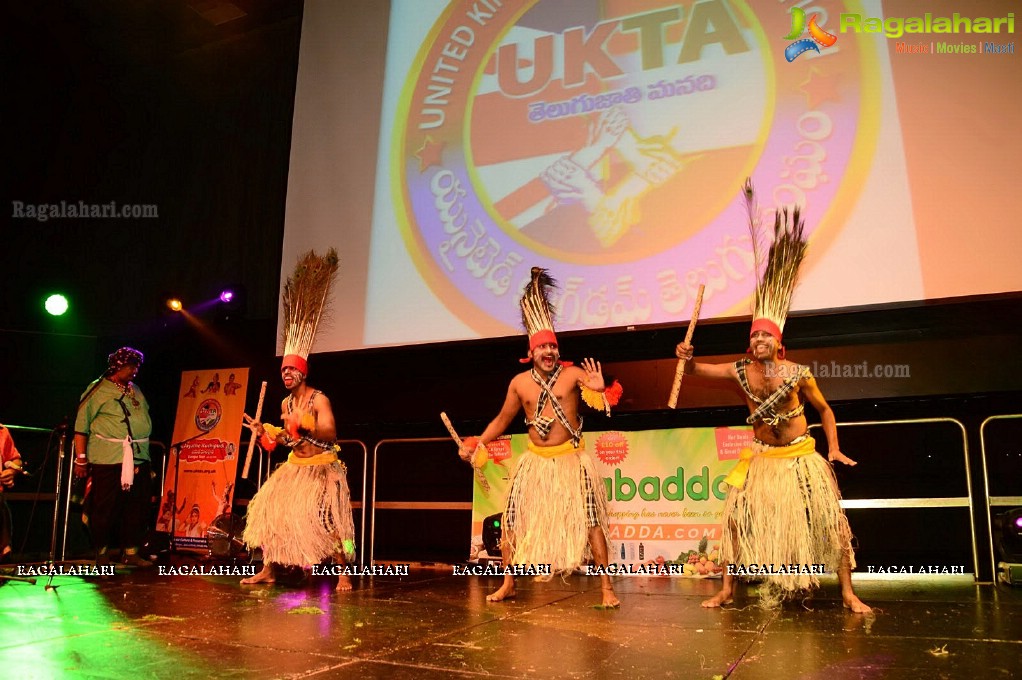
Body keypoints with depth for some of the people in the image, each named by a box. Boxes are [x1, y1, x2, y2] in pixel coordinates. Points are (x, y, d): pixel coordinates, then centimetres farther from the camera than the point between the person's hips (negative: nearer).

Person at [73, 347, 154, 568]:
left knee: (138, 507, 7)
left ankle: (131, 551, 17)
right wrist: (81, 458, -9)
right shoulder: (98, 390, -3)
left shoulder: (136, 390, 18)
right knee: (105, 508, 0)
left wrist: (146, 450, 15)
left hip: (138, 459, 7)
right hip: (108, 460, -6)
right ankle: (102, 553, 15)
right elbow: (81, 425, -5)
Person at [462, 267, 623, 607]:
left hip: (571, 460, -3)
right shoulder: (519, 383, 3)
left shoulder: (573, 374, -8)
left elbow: (601, 397, -24)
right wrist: (475, 444, 7)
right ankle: (508, 584, 24)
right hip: (535, 461, 4)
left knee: (590, 521, -5)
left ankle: (607, 588, 4)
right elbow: (502, 420, 14)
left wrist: (601, 390, -48)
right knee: (512, 521, 7)